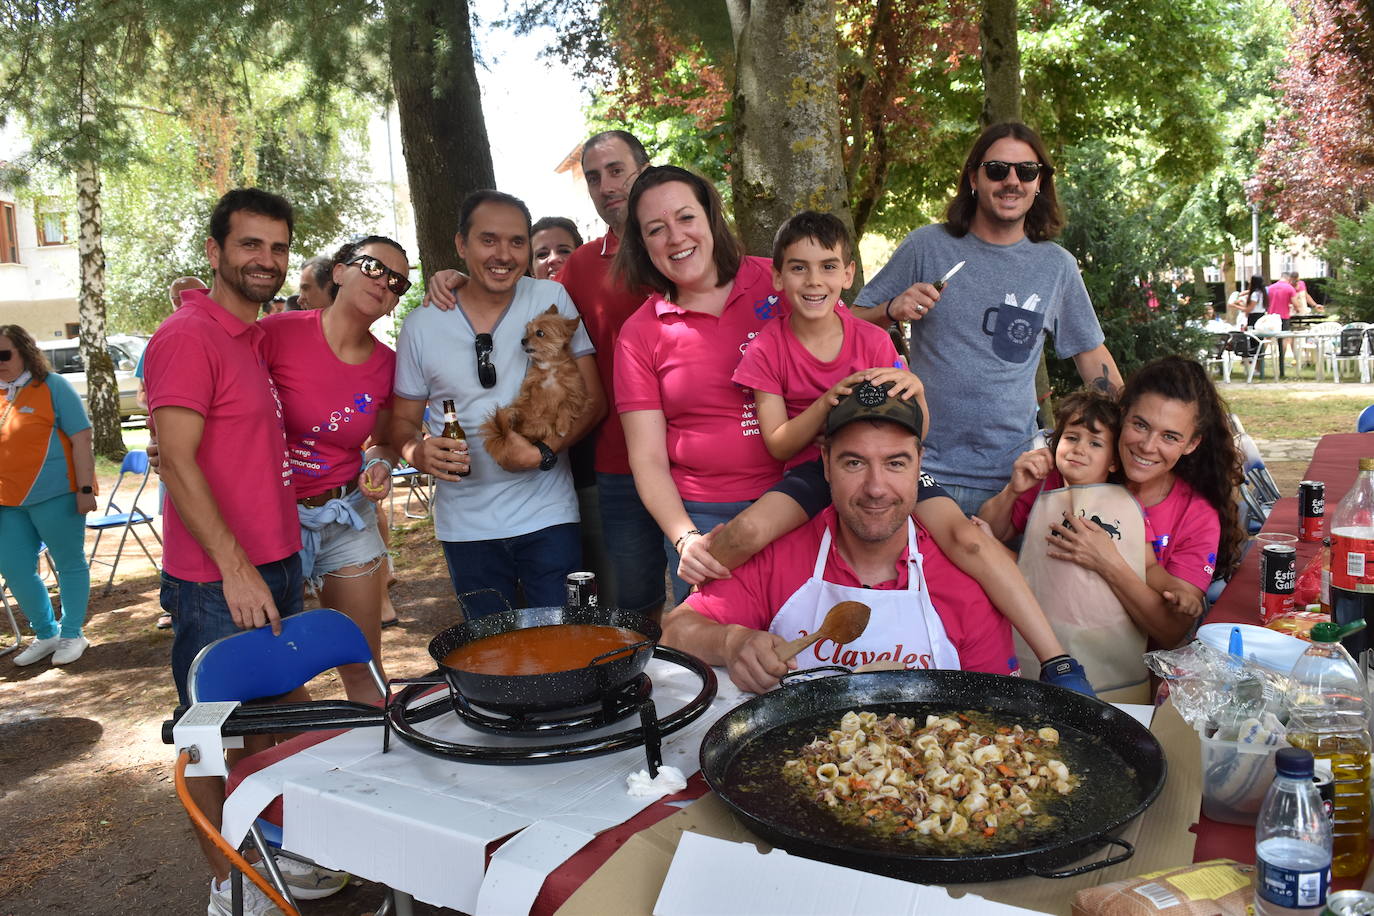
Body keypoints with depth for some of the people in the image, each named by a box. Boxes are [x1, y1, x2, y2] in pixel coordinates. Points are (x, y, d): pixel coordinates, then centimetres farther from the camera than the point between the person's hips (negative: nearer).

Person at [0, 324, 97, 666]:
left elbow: (80, 439, -10)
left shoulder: (52, 386, -5)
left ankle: (72, 634, 19)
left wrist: (85, 489, -17)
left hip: (54, 496, -6)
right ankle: (46, 634, 25)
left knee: (69, 564, 5)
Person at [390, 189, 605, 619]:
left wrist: (545, 452, -20)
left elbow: (592, 399, -4)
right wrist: (419, 451, -14)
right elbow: (403, 419, 9)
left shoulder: (552, 300, -2)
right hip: (465, 525, 2)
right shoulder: (421, 326, 1)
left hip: (547, 514, -1)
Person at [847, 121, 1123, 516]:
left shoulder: (1057, 266, 5)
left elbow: (1091, 354, 16)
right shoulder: (927, 245, 0)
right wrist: (893, 310, -15)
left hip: (1013, 471, 2)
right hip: (925, 465, -1)